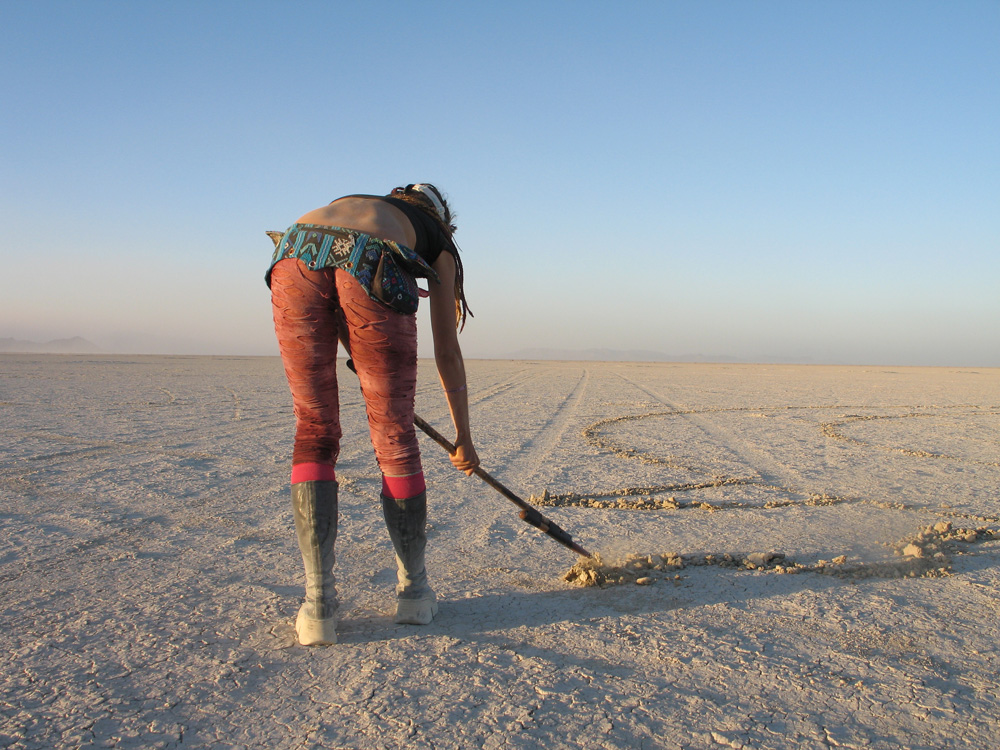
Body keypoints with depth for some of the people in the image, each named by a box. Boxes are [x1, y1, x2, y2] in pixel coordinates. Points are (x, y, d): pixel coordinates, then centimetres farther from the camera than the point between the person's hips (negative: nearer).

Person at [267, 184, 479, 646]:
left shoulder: (348, 205, 43)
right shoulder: (437, 241, 32)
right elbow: (447, 352, 30)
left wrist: (364, 367, 41)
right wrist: (463, 436, 36)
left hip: (294, 259, 3)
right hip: (371, 271, -3)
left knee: (315, 430, 14)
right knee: (395, 437, 12)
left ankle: (318, 606, 10)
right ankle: (414, 593, 26)